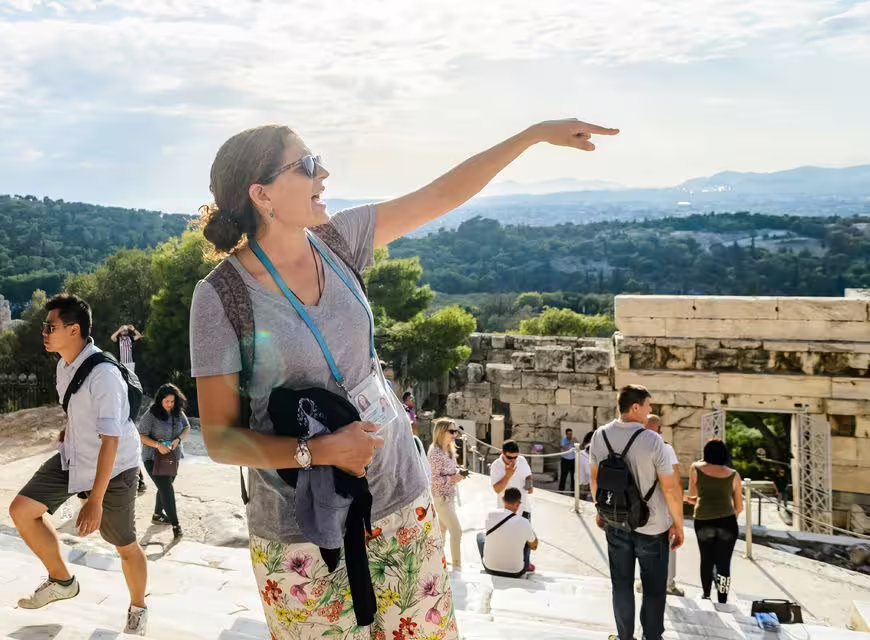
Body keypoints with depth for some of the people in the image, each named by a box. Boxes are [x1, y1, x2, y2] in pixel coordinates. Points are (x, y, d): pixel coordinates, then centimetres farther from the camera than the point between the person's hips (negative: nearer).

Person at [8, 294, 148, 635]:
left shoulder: (103, 374, -30)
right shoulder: (64, 364, -3)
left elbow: (110, 440, -31)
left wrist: (95, 500, -31)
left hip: (113, 467, -8)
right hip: (73, 457, 8)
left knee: (125, 546, 5)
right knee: (22, 510, 1)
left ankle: (138, 608, 32)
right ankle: (61, 580, 22)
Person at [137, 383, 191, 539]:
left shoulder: (178, 413, -1)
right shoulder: (151, 415, -16)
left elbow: (187, 429, 2)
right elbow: (141, 435, -15)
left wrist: (178, 440, -18)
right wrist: (158, 445, -27)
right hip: (154, 459, -6)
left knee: (165, 488, 20)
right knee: (167, 489, -12)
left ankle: (157, 515, 40)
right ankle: (175, 524, -7)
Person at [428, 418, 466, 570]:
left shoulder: (449, 450, 5)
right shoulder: (436, 452, -23)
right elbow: (432, 478, -23)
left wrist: (459, 472, -3)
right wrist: (452, 479, -24)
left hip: (449, 496, 9)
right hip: (441, 497, -9)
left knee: (443, 529, 20)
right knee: (456, 531, -4)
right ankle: (457, 566, 7)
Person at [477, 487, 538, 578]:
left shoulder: (490, 515, -15)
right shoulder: (524, 524, -21)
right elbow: (534, 546, -1)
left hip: (490, 569, 1)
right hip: (516, 573, -1)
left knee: (480, 535, 29)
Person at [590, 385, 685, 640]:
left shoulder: (600, 436, -6)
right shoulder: (652, 440, -19)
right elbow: (670, 488, -15)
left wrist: (600, 509, 20)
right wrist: (679, 525, -3)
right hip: (652, 526, -4)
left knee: (621, 584, 15)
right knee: (654, 588, 12)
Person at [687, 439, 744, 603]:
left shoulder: (696, 468, 5)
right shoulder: (733, 475, 6)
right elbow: (739, 507, 12)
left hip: (702, 521, 1)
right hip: (726, 521, -1)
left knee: (706, 559, 19)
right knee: (723, 563, 5)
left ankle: (706, 596, 27)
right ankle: (722, 603, 5)